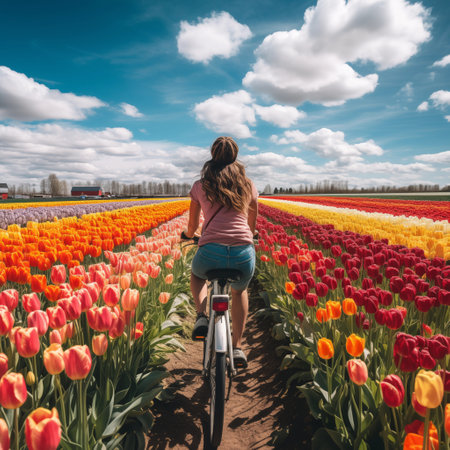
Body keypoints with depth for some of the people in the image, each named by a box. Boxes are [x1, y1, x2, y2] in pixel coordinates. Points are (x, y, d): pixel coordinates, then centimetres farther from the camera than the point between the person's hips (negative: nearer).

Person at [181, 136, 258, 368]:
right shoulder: (248, 185, 17)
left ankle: (201, 317, 13)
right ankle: (237, 347, 30)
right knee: (239, 291, 36)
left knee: (196, 273, 38)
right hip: (244, 254, 1)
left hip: (210, 253, -1)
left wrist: (187, 234, 48)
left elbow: (192, 225, 24)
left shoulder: (200, 186, 15)